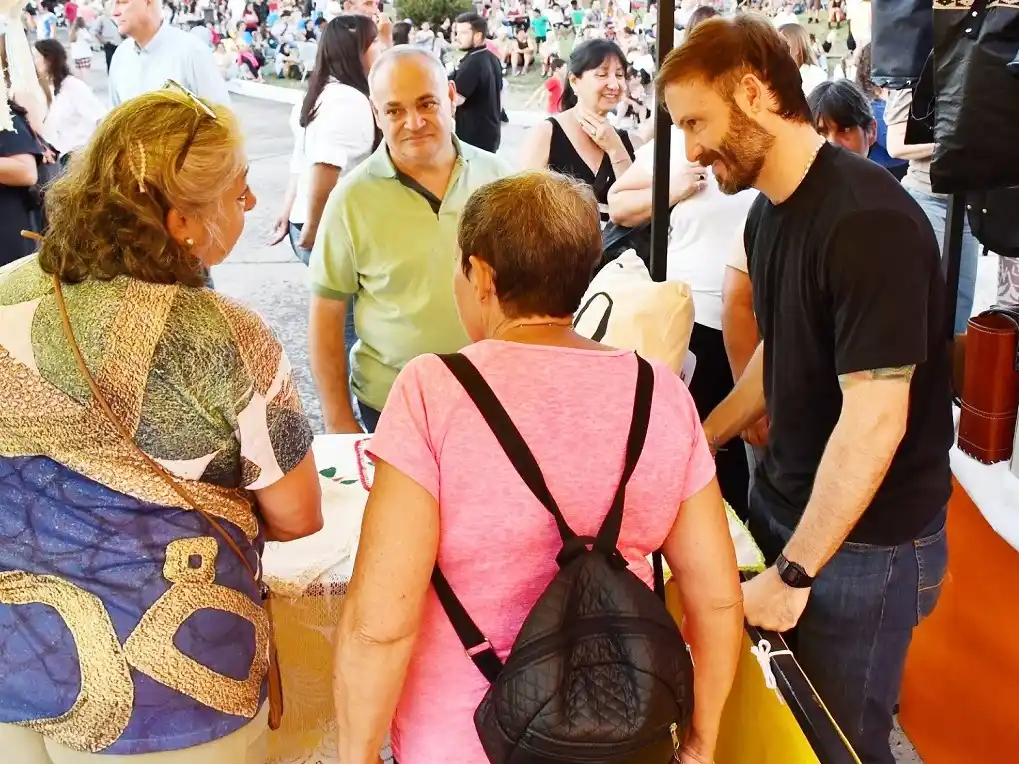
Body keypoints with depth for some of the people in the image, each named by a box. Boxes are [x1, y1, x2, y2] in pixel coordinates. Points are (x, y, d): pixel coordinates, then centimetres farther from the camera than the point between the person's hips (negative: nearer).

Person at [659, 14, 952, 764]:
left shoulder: (867, 221, -24)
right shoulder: (768, 212, 4)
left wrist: (794, 573, -22)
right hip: (781, 499, 8)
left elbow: (874, 421, -26)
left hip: (864, 539, -7)